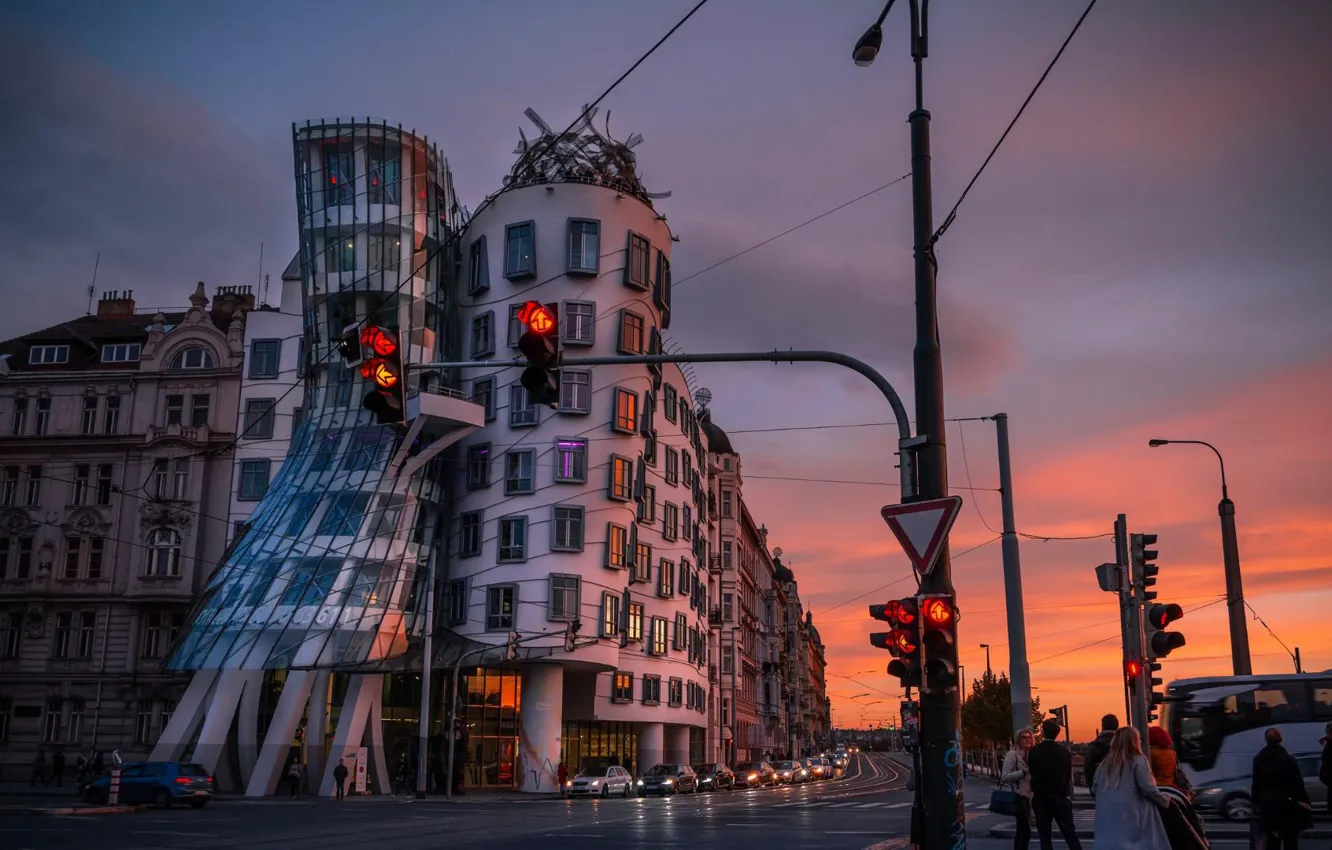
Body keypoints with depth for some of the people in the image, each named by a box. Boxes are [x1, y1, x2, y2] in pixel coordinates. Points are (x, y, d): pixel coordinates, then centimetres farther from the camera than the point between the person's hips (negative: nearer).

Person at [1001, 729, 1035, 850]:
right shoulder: (1012, 754, -10)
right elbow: (1004, 777, -18)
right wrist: (1024, 772, -24)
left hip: (1026, 796, 9)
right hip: (1017, 796, -9)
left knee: (1022, 830, 10)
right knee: (1026, 831, -14)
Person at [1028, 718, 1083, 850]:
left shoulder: (1034, 751, -7)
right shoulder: (1065, 751, -4)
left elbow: (1031, 772, 1)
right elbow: (1069, 775, 4)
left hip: (1040, 798, -1)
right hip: (1060, 798, 1)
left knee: (1045, 837, 5)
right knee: (1070, 835, 6)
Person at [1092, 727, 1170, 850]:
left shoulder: (1105, 763, 14)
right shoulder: (1137, 761, -4)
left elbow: (1095, 788, 12)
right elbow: (1149, 788, -8)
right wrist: (1165, 802, 7)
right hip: (1130, 818, -5)